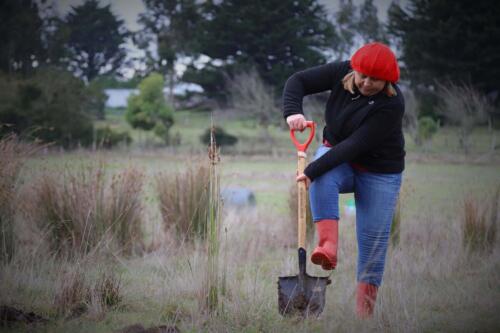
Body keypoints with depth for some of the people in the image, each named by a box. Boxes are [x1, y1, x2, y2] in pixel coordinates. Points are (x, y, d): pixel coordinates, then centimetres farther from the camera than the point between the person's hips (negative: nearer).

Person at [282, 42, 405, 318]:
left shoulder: (392, 105, -28)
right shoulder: (342, 72, -15)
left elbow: (356, 145, -32)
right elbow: (298, 81, -11)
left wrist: (312, 171, -37)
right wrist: (293, 111, -33)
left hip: (379, 172, -3)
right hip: (337, 155, 3)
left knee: (373, 239, -5)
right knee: (323, 178, -34)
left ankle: (365, 310, 4)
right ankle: (328, 246, -44)